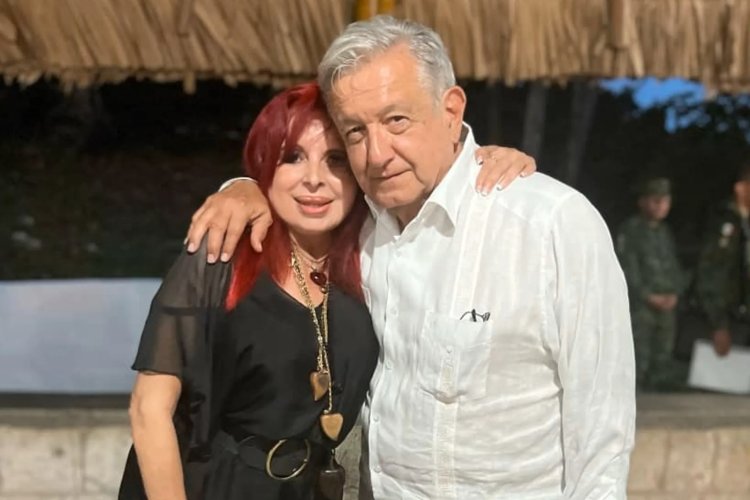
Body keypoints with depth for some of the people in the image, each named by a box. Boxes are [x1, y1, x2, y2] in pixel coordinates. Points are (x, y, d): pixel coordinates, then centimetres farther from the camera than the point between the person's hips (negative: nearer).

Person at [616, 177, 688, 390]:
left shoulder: (665, 232, 17)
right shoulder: (630, 230, -4)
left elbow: (676, 268, 19)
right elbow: (627, 269, -9)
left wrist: (675, 293, 2)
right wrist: (649, 296, -12)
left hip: (666, 307, 7)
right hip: (639, 306, -7)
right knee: (638, 361, -12)